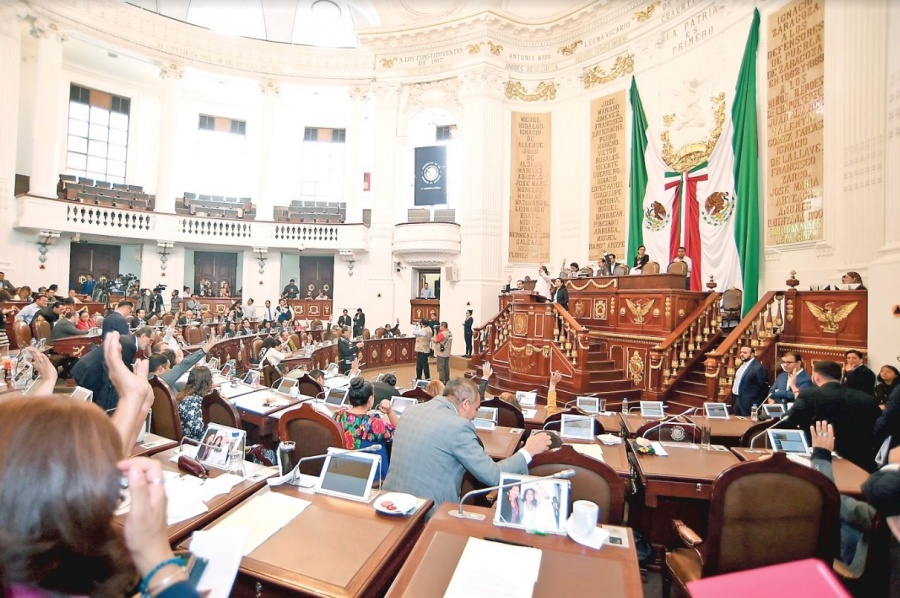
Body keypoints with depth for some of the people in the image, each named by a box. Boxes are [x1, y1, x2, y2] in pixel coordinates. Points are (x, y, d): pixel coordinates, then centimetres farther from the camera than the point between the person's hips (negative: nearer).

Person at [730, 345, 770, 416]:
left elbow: (763, 387, -15)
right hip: (736, 399, 8)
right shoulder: (742, 364, 12)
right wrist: (733, 397, 15)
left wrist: (756, 406, -12)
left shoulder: (758, 367, -15)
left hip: (747, 403, -8)